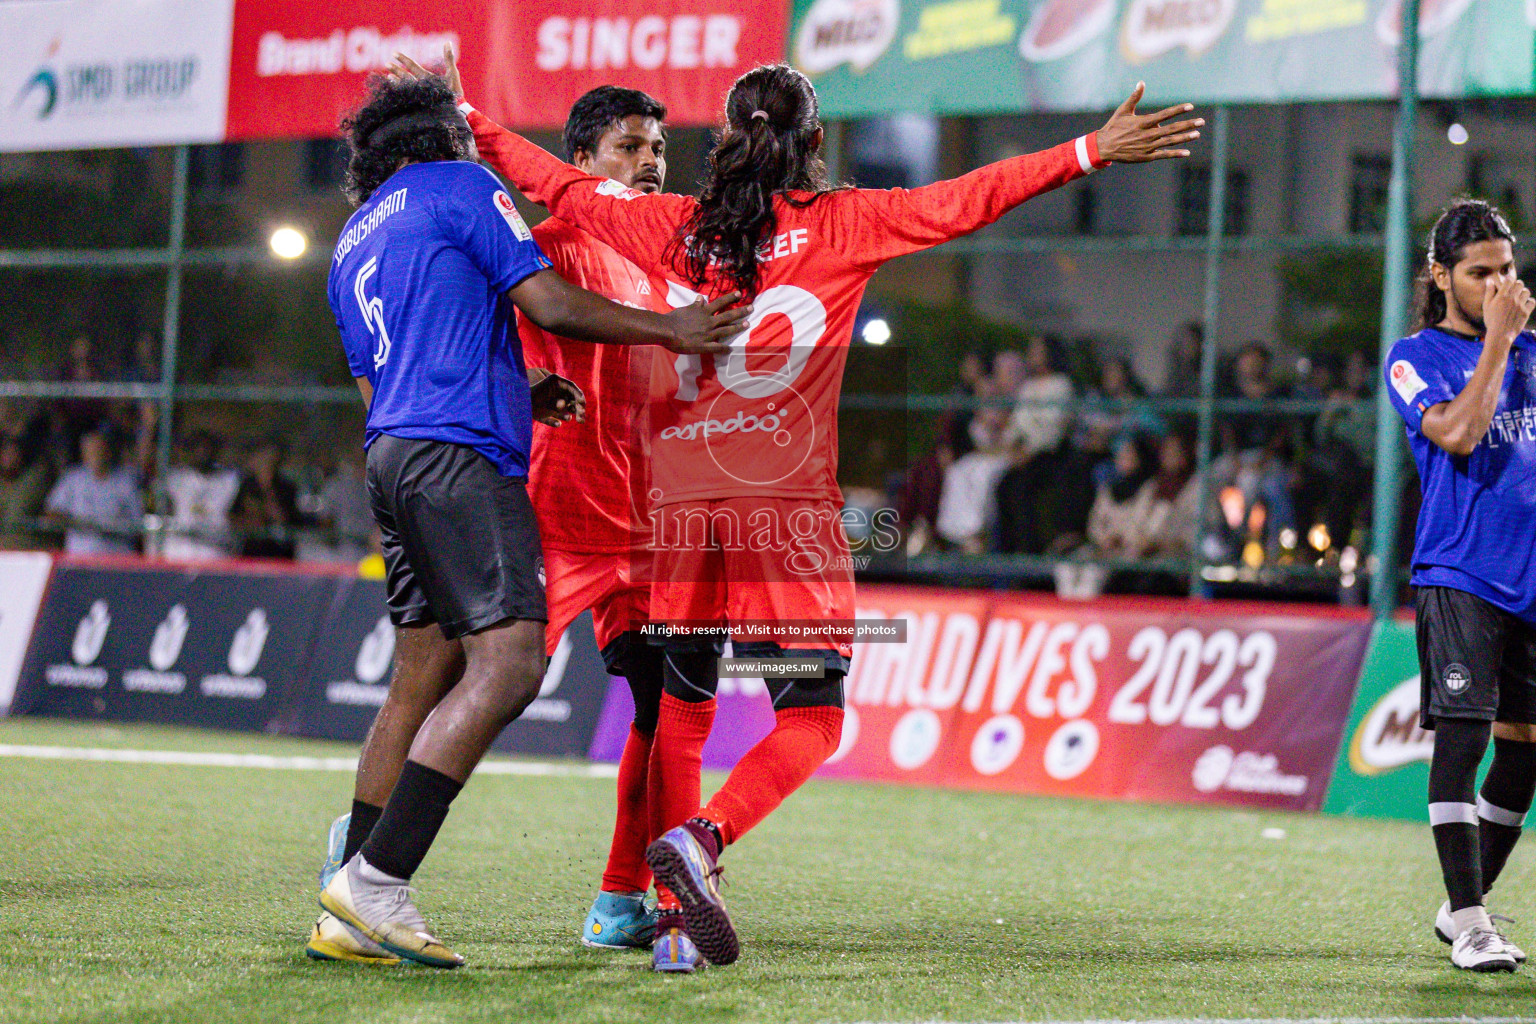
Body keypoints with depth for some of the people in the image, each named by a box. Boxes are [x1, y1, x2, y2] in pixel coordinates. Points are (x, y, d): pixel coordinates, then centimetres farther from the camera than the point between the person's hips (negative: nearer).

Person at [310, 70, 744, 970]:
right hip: (460, 455, -9)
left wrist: (520, 397, 30)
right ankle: (376, 880, -26)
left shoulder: (354, 243, 27)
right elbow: (547, 302, -5)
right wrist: (672, 329, 4)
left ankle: (350, 913, 5)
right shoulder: (460, 187, 3)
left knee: (424, 678, 10)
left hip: (395, 453, 9)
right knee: (508, 662, -17)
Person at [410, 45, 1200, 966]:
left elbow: (560, 185, 18)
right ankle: (700, 839, -20)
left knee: (681, 713, 13)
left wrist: (467, 121, 31)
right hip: (787, 513, -4)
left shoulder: (670, 227, 9)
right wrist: (1092, 153, -4)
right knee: (812, 720, 3)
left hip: (681, 510, 4)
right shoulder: (841, 225, 0)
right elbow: (968, 199, -5)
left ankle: (675, 917, 6)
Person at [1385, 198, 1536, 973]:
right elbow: (1458, 431, -17)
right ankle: (1469, 923, -10)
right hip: (1460, 572, -6)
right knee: (1462, 734, -12)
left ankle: (1463, 907, 20)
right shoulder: (1415, 357, 1)